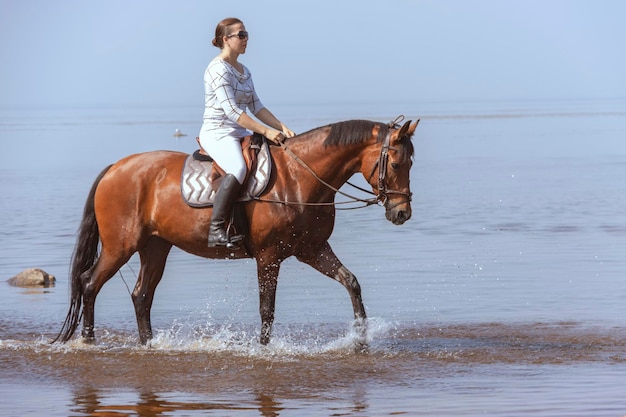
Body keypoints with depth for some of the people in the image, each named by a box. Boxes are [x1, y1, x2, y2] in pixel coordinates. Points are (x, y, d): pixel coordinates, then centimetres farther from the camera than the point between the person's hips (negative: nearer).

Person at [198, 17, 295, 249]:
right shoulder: (218, 69, -12)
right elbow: (232, 111, -20)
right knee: (238, 169, -36)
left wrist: (281, 128, 3)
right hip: (217, 133, -10)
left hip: (239, 134, 10)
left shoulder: (243, 71, 18)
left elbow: (256, 106, 17)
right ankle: (216, 230, -38)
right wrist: (265, 131, -22)